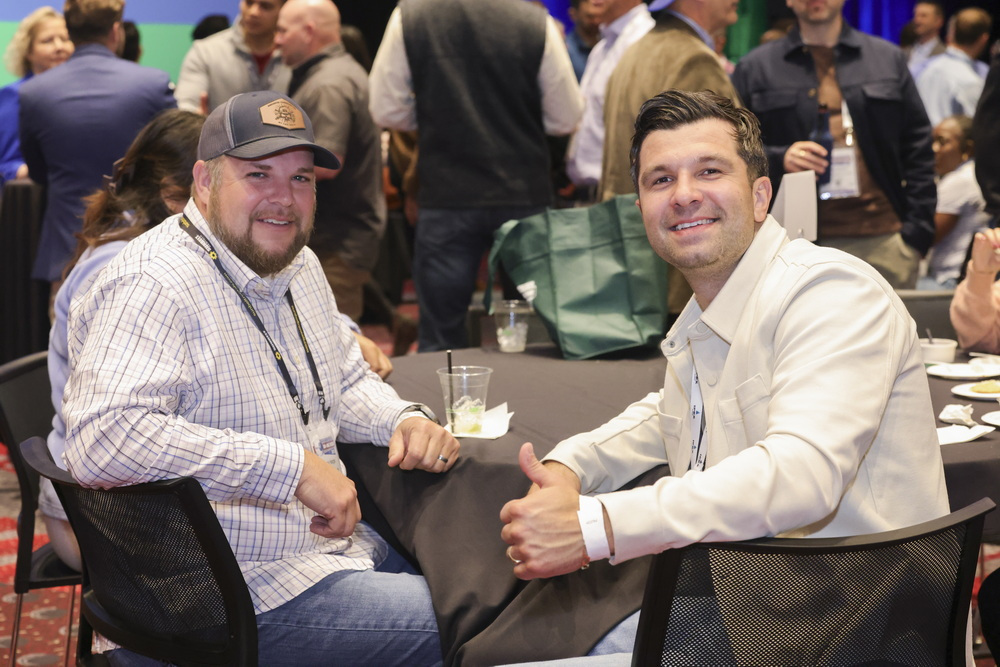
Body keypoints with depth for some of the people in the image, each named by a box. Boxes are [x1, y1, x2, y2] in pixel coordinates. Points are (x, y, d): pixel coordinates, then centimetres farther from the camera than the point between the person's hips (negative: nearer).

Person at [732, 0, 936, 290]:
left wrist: (917, 232, 1)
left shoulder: (889, 58, 14)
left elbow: (918, 150, 11)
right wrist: (778, 160, -14)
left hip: (884, 242, 2)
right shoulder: (755, 68, 9)